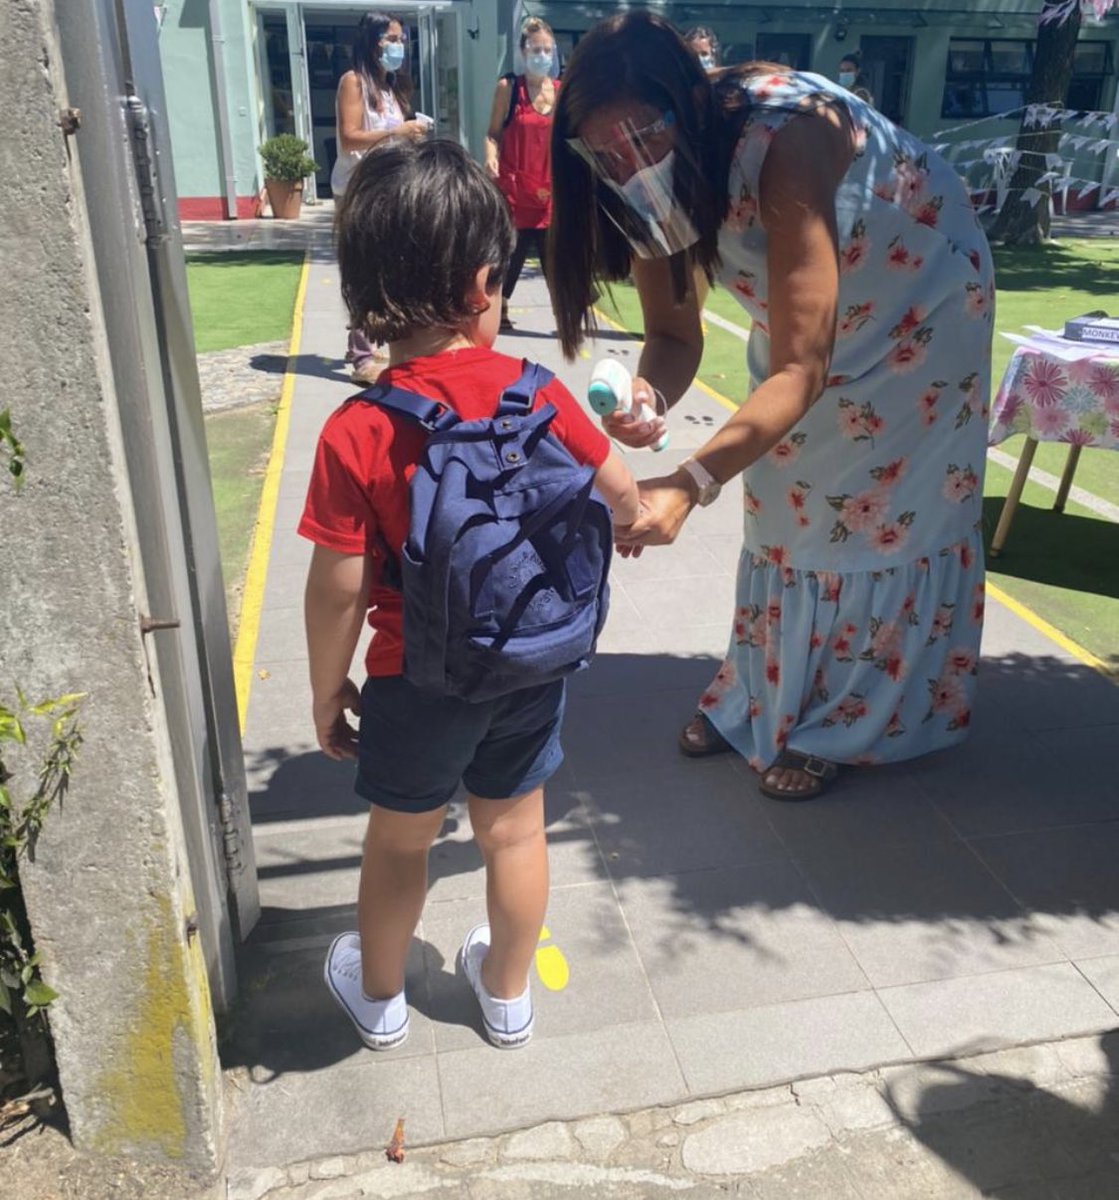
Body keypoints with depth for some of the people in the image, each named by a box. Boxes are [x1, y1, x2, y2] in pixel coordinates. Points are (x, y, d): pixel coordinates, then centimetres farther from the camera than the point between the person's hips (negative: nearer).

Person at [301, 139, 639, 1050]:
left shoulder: (356, 434, -21)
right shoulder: (535, 391, -13)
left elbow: (341, 590, -16)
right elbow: (622, 497, -2)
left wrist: (329, 689, -1)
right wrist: (626, 511, 22)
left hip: (417, 679, -2)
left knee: (400, 840, 20)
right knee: (514, 832, 21)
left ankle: (379, 993, 45)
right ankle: (509, 993, 43)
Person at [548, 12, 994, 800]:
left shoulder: (783, 143, -40)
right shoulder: (661, 179, -20)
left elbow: (802, 368, -44)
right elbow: (674, 333, -15)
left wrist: (691, 483, -57)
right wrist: (648, 398, -39)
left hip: (917, 291, -6)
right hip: (807, 308, 6)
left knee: (876, 509, 0)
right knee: (785, 499, 10)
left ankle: (839, 725, 14)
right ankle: (765, 694, 25)